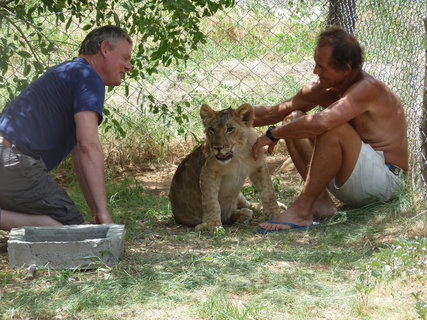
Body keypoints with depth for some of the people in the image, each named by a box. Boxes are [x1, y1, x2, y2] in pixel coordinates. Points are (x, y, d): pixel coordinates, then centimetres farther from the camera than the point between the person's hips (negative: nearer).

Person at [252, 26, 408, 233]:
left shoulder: (367, 89, -23)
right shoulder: (321, 89, 1)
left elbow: (321, 122, -40)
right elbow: (273, 113, 11)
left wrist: (274, 134, -27)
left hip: (384, 180, -9)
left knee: (333, 129, -32)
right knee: (293, 119, 3)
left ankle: (301, 210, -24)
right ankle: (321, 201, -10)